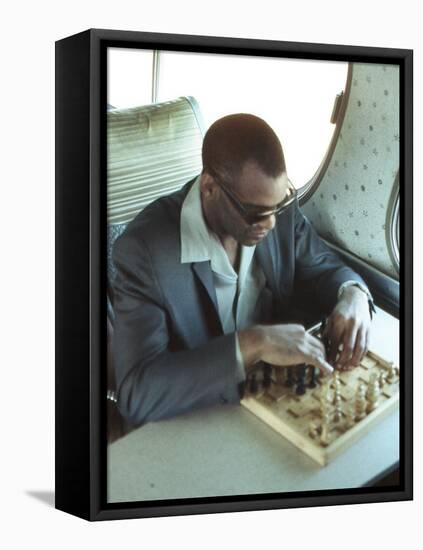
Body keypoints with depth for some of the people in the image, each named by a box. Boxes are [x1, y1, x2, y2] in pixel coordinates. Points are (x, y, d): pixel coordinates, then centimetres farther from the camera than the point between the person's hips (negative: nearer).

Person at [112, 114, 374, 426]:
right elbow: (137, 392, -30)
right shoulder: (144, 248, -24)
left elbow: (324, 267, 8)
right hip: (194, 423, -5)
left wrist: (353, 295, -15)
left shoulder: (279, 207, -9)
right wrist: (252, 345, -36)